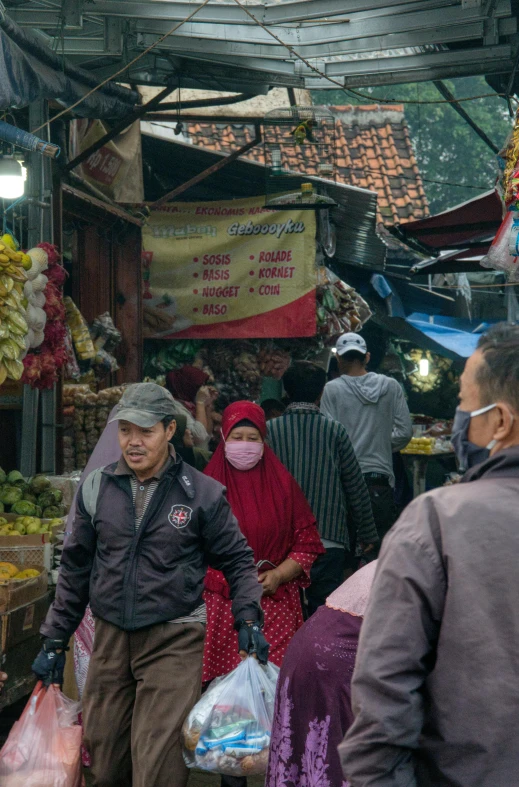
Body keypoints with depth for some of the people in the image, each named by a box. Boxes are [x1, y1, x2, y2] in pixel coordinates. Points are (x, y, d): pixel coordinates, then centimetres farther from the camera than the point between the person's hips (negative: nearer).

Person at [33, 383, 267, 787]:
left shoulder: (203, 493, -4)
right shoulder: (96, 489, 5)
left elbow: (237, 560, 5)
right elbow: (76, 568, 12)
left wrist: (248, 618, -8)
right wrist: (55, 639, 12)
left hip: (174, 641, -3)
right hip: (110, 637, 4)